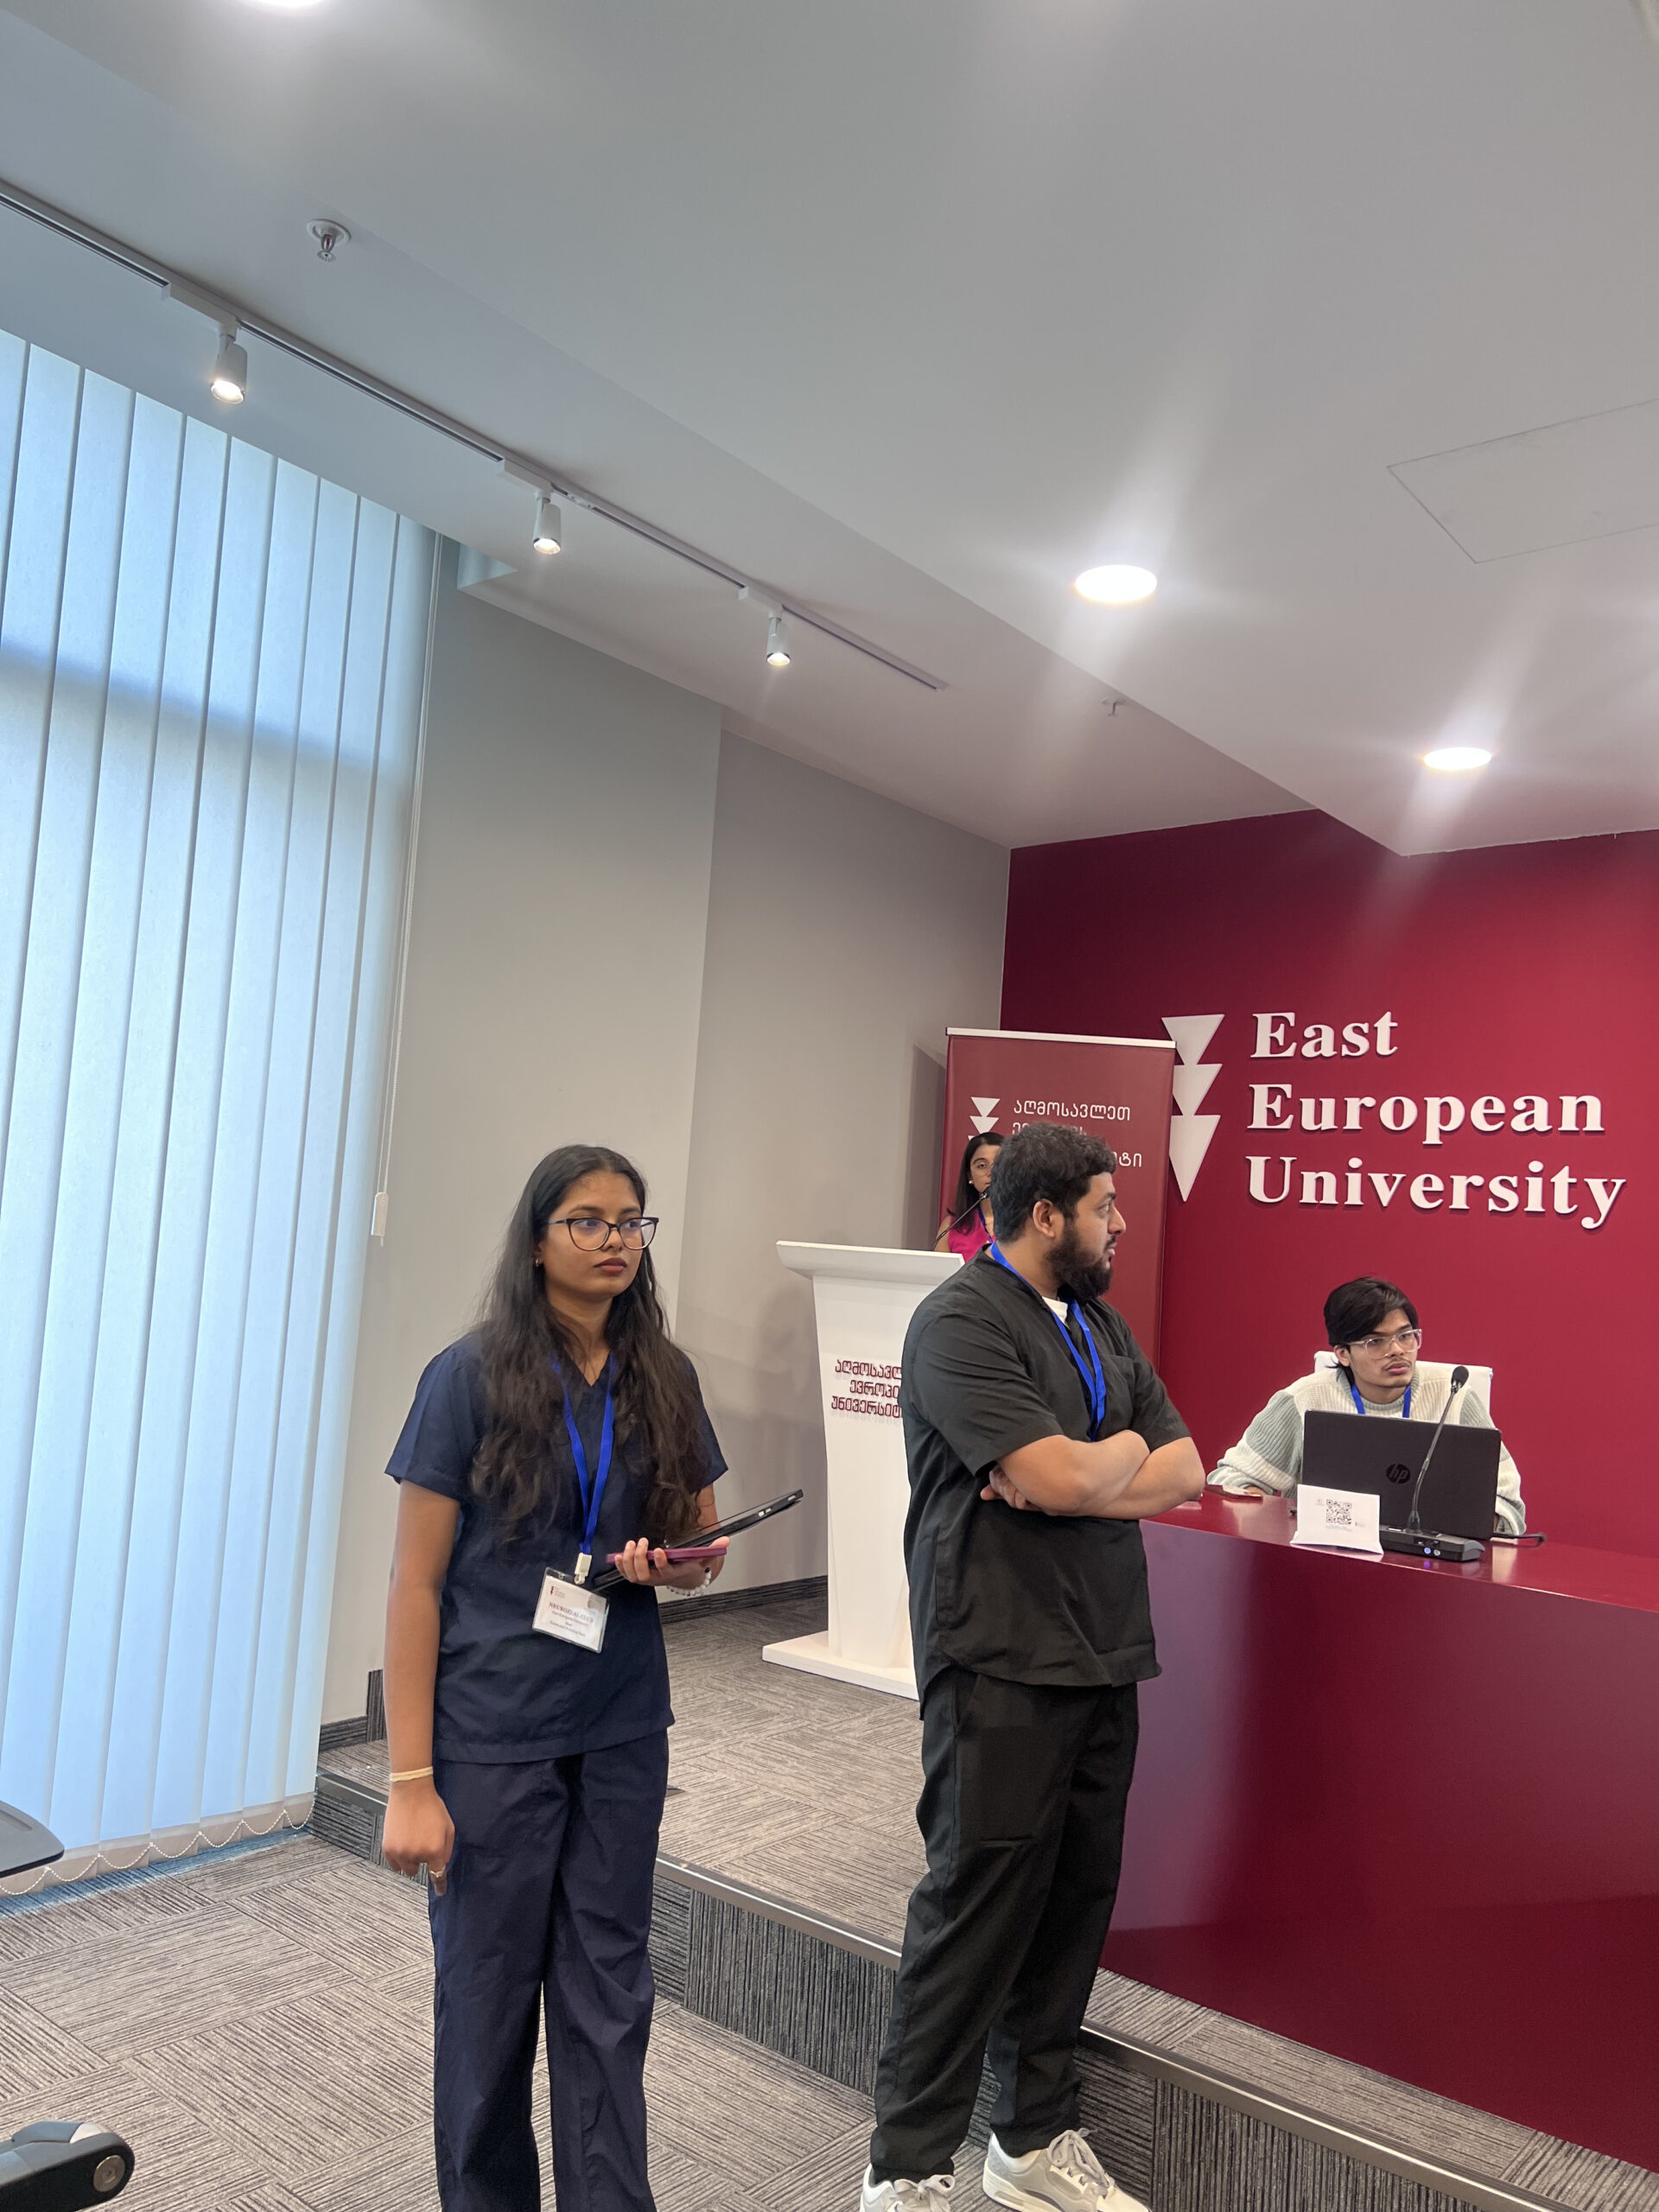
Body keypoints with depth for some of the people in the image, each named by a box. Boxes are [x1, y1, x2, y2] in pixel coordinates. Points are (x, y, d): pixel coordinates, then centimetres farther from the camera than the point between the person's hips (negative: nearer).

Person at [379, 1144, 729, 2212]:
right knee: (490, 1996, 11)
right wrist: (412, 1782, -12)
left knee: (608, 2000, 11)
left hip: (623, 1731, 3)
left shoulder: (665, 1380, 2)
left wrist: (679, 1565, -11)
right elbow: (416, 1583, -9)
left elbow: (702, 1539, 13)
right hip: (492, 1736, -3)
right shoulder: (472, 1376, -10)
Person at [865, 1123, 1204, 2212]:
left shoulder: (1100, 1322, 14)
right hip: (1003, 1668, -8)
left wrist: (1079, 1473, -10)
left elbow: (1185, 1469, 8)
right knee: (977, 1909, 0)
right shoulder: (961, 1321, -13)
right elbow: (1063, 1477, -22)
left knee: (1077, 1900, 13)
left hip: (1104, 1660, 8)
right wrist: (1125, 1450, -1)